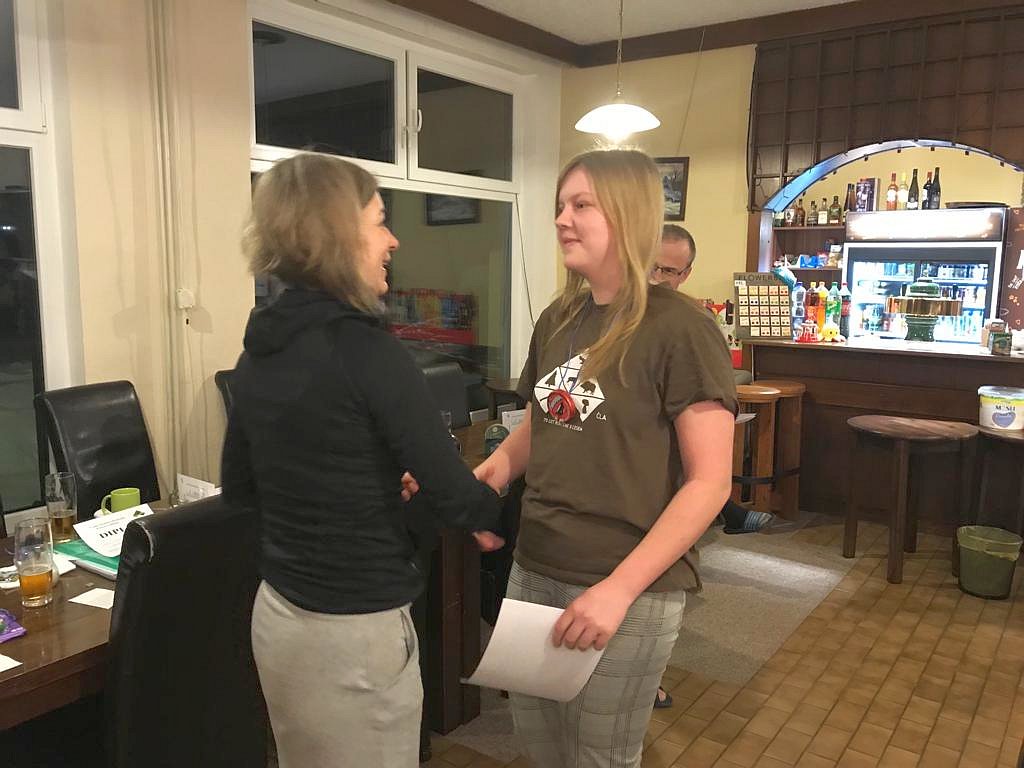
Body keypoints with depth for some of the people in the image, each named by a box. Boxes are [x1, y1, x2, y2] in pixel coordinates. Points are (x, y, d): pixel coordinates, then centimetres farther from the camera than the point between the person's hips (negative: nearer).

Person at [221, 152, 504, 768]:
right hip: (353, 630, -7)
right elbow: (456, 497, -21)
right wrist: (500, 520, 2)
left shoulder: (260, 349, 1)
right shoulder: (366, 350, -22)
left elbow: (239, 487, 12)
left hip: (277, 612, 8)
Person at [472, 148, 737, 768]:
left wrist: (620, 588, -21)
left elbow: (709, 483, -16)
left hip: (628, 590, -6)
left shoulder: (679, 328, -14)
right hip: (533, 571, 6)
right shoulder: (557, 320, 6)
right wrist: (492, 470, -2)